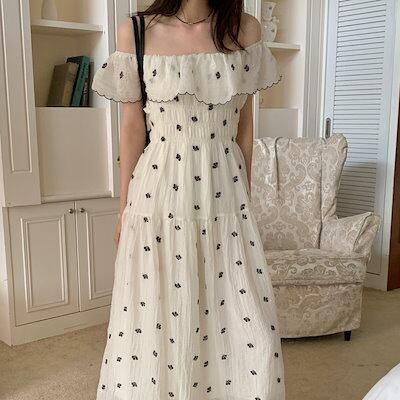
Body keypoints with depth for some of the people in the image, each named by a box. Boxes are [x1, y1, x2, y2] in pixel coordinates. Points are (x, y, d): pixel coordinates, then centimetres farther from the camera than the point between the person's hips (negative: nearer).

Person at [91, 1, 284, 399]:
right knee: (155, 326, 6)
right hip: (160, 196, -1)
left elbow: (244, 127, 8)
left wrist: (244, 197, 12)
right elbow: (132, 127, 3)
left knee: (252, 337, 3)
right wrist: (125, 208, 7)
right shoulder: (135, 32, -2)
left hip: (224, 195, 2)